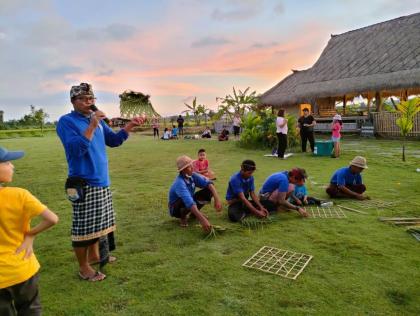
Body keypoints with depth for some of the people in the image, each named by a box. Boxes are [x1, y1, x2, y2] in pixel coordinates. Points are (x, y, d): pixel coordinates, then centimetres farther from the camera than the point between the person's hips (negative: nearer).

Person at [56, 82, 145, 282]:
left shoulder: (97, 120, 13)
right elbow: (76, 149, -22)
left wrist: (129, 126, 0)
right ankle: (83, 267, 15)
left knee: (99, 223, 19)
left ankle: (94, 255, 36)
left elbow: (113, 140, 14)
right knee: (84, 227, 0)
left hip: (101, 182, 8)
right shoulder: (66, 121, -9)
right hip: (83, 184, -8)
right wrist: (92, 126, -27)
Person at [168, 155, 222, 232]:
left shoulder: (192, 175, -14)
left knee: (208, 191, -10)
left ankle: (194, 214, 6)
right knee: (186, 202, -40)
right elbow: (189, 202, -46)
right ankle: (183, 216, -5)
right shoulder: (180, 183, -35)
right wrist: (202, 220, -56)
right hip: (176, 208, -6)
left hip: (190, 201, 6)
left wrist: (216, 198, -36)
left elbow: (207, 183, -21)